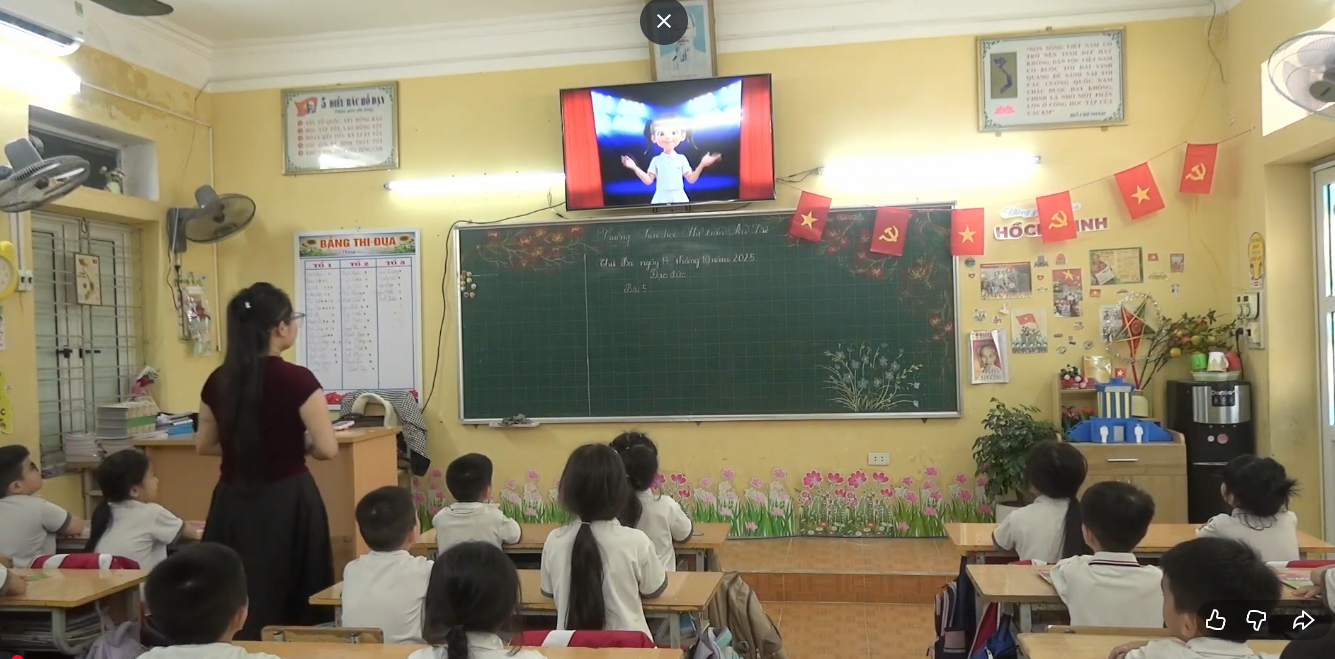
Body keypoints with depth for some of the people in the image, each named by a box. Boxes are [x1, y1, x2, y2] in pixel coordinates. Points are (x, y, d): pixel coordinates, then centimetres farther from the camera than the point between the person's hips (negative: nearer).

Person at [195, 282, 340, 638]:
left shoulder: (218, 381, 2)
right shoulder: (297, 379, -15)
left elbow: (205, 444, 14)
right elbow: (327, 449, -16)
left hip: (232, 502, 6)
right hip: (286, 502, -5)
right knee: (293, 604, 7)